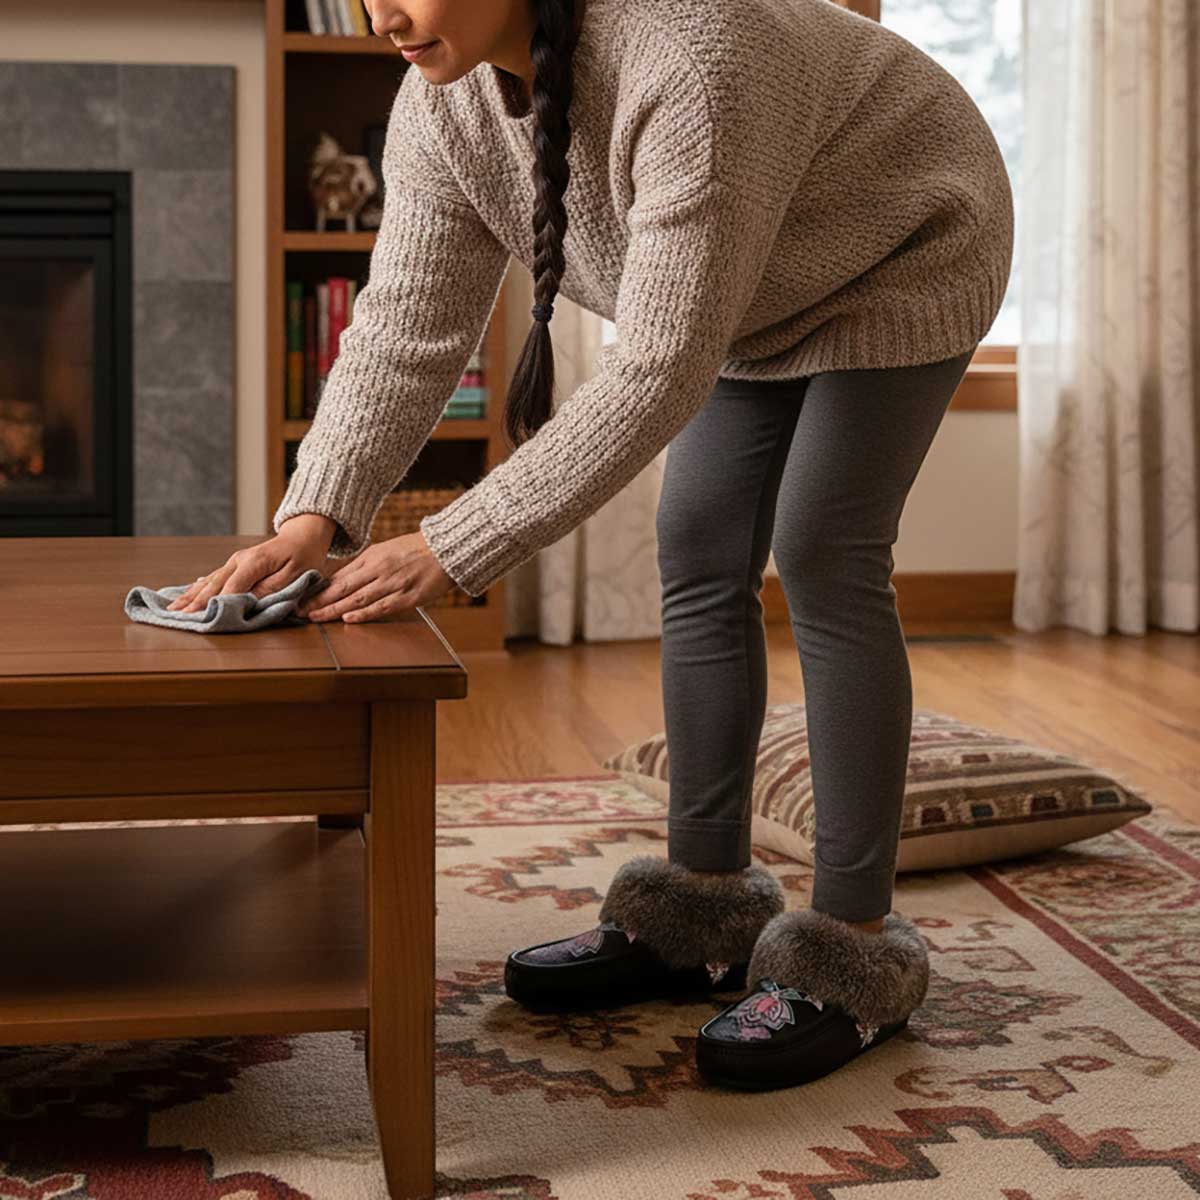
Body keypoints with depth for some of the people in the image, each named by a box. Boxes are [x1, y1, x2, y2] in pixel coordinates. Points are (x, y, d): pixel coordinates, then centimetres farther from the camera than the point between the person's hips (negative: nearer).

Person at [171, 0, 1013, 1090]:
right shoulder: (442, 100, -17)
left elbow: (660, 369, -43)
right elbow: (404, 326, -18)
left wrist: (455, 549, -44)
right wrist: (315, 517, -33)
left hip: (902, 260, -7)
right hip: (760, 295, 7)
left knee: (825, 564, -14)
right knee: (701, 559, 2)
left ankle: (854, 949, -6)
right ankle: (705, 906, 12)